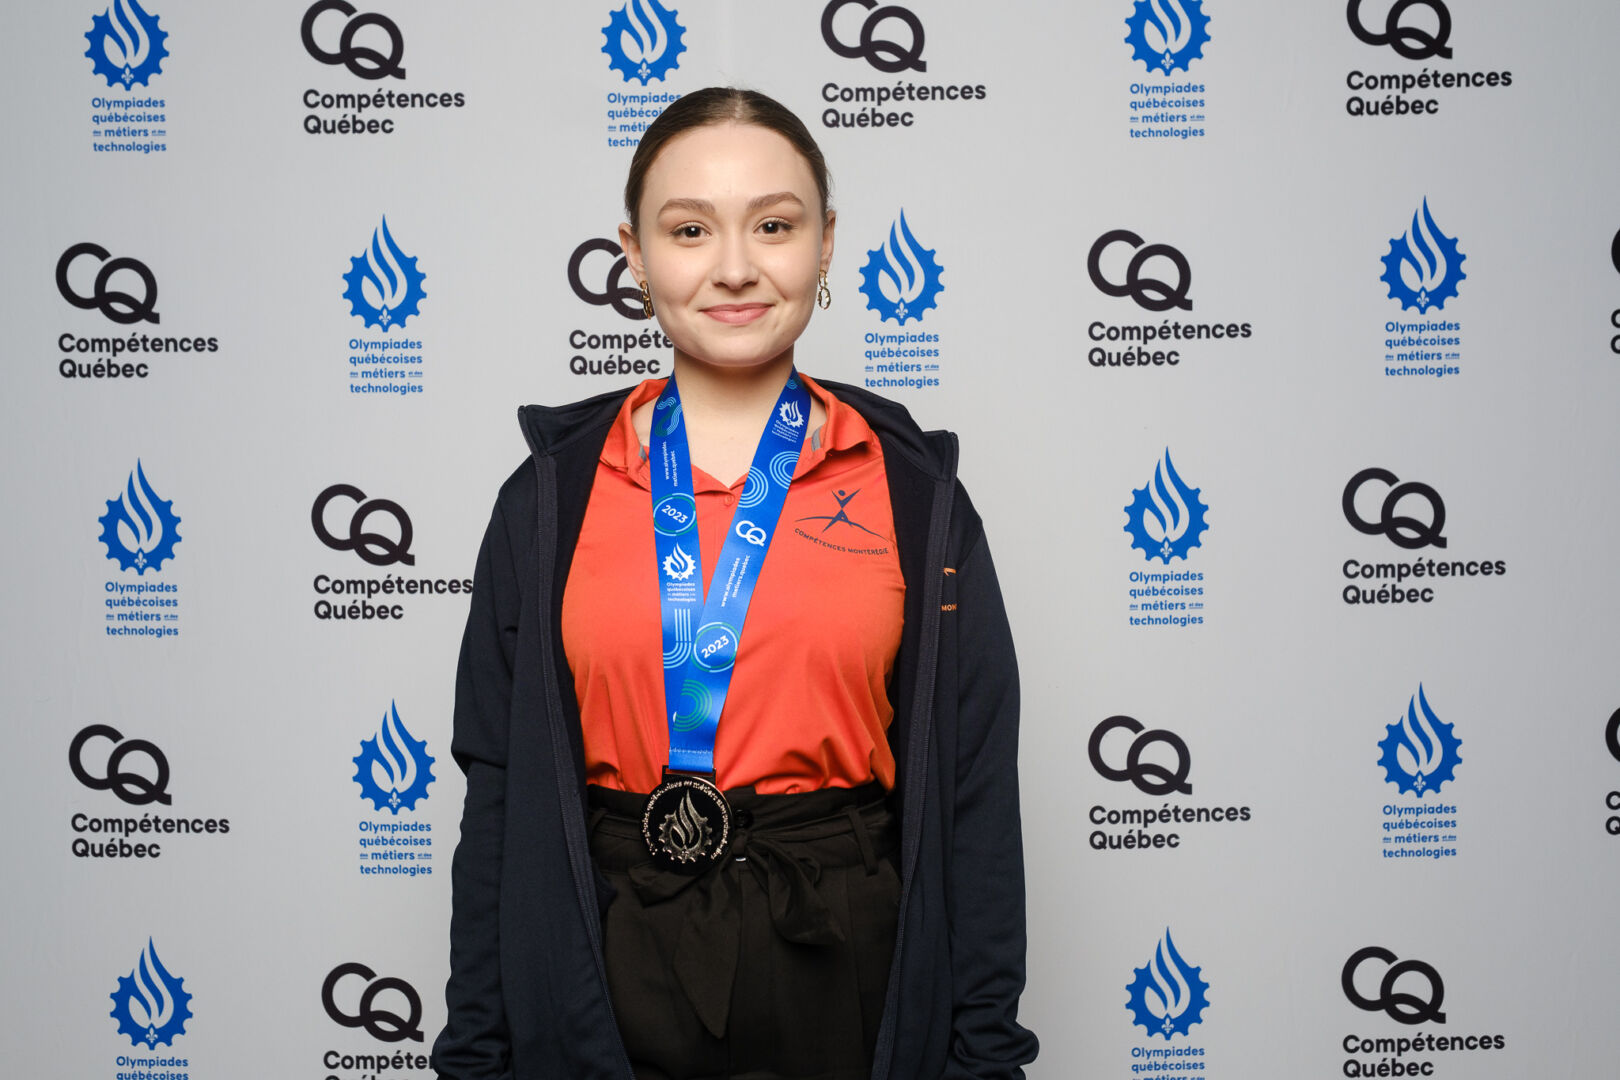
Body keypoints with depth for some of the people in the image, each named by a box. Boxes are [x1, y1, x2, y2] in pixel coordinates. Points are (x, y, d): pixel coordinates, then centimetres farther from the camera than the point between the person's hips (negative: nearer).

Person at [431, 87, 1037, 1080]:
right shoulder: (552, 496, 1)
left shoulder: (913, 492, -1)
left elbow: (974, 794, -1)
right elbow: (499, 795, 1)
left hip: (847, 980, 0)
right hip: (611, 992, 1)